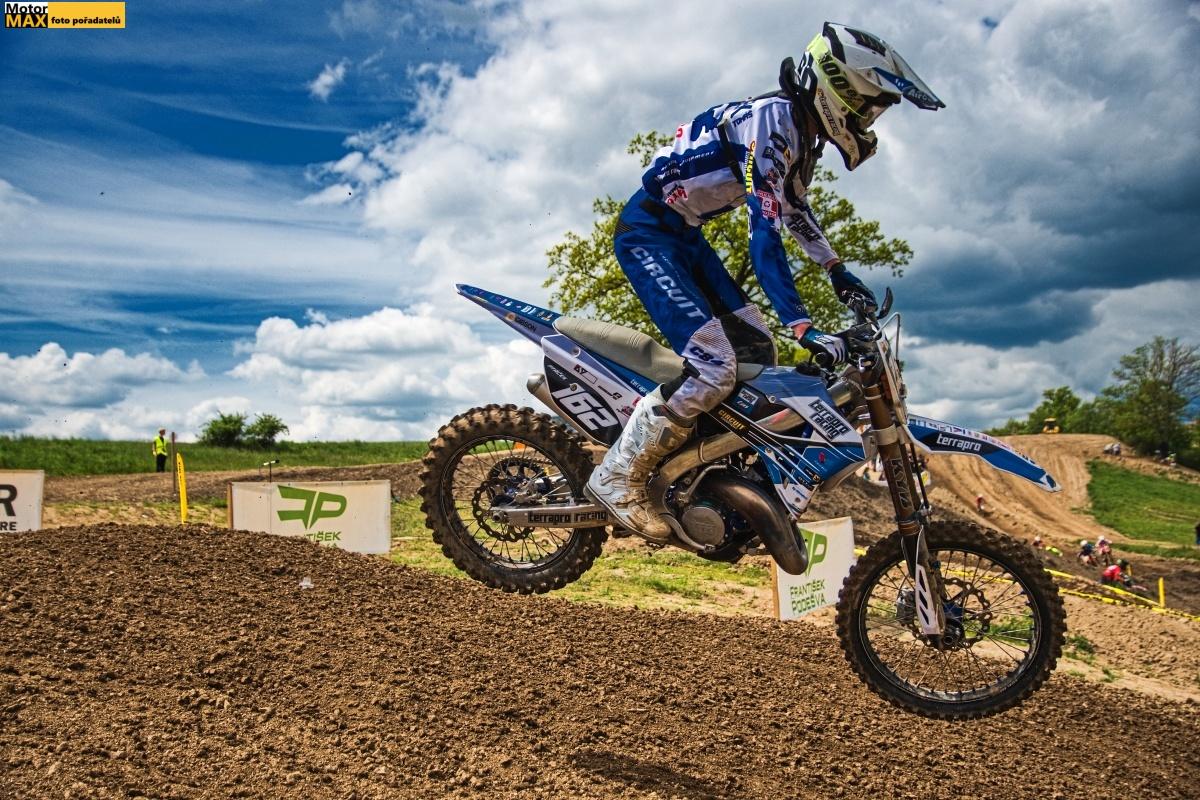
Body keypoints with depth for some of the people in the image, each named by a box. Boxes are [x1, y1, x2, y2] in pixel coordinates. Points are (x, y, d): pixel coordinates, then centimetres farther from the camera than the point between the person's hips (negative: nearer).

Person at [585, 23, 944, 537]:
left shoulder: (802, 133, 9)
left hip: (685, 237, 10)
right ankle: (616, 477, -11)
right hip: (647, 232, -10)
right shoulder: (771, 120, -22)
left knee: (756, 349, 7)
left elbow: (793, 206, 29)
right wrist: (804, 328, -37)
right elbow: (765, 233, -32)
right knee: (712, 368, -22)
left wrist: (836, 271, 26)